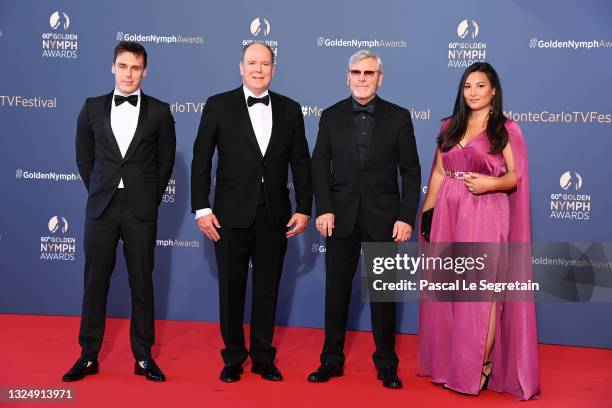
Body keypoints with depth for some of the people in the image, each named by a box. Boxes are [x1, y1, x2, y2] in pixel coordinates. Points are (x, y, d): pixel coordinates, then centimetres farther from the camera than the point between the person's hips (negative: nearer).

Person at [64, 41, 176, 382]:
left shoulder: (159, 111, 2)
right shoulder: (93, 107, 6)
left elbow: (166, 161, 6)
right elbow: (84, 158, 12)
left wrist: (150, 200, 4)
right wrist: (99, 192, 7)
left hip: (141, 210, -1)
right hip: (101, 207, 2)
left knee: (142, 282, 4)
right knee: (95, 281, 5)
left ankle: (143, 357, 14)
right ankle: (89, 356, 16)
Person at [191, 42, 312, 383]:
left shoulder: (290, 110, 6)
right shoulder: (219, 105, 0)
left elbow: (301, 163, 7)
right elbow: (201, 160, -1)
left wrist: (304, 209, 2)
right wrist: (201, 208, -7)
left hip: (275, 215, 2)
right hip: (232, 214, -1)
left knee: (268, 289, 10)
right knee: (231, 289, 8)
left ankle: (264, 357, 25)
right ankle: (233, 357, 24)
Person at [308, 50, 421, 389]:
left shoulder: (398, 117, 1)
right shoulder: (331, 116, 5)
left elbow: (411, 170, -1)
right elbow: (320, 166, 3)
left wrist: (406, 217, -9)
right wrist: (324, 209, -8)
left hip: (382, 218, -1)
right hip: (340, 217, 2)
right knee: (336, 291, 8)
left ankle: (386, 365, 20)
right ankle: (332, 360, 21)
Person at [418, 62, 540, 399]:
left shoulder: (506, 129, 1)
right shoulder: (450, 126, 13)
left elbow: (516, 176, -3)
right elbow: (438, 173, 14)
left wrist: (491, 183, -22)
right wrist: (426, 212, 8)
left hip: (485, 215, -5)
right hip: (448, 213, 5)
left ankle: (479, 368, 6)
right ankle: (447, 363, 21)